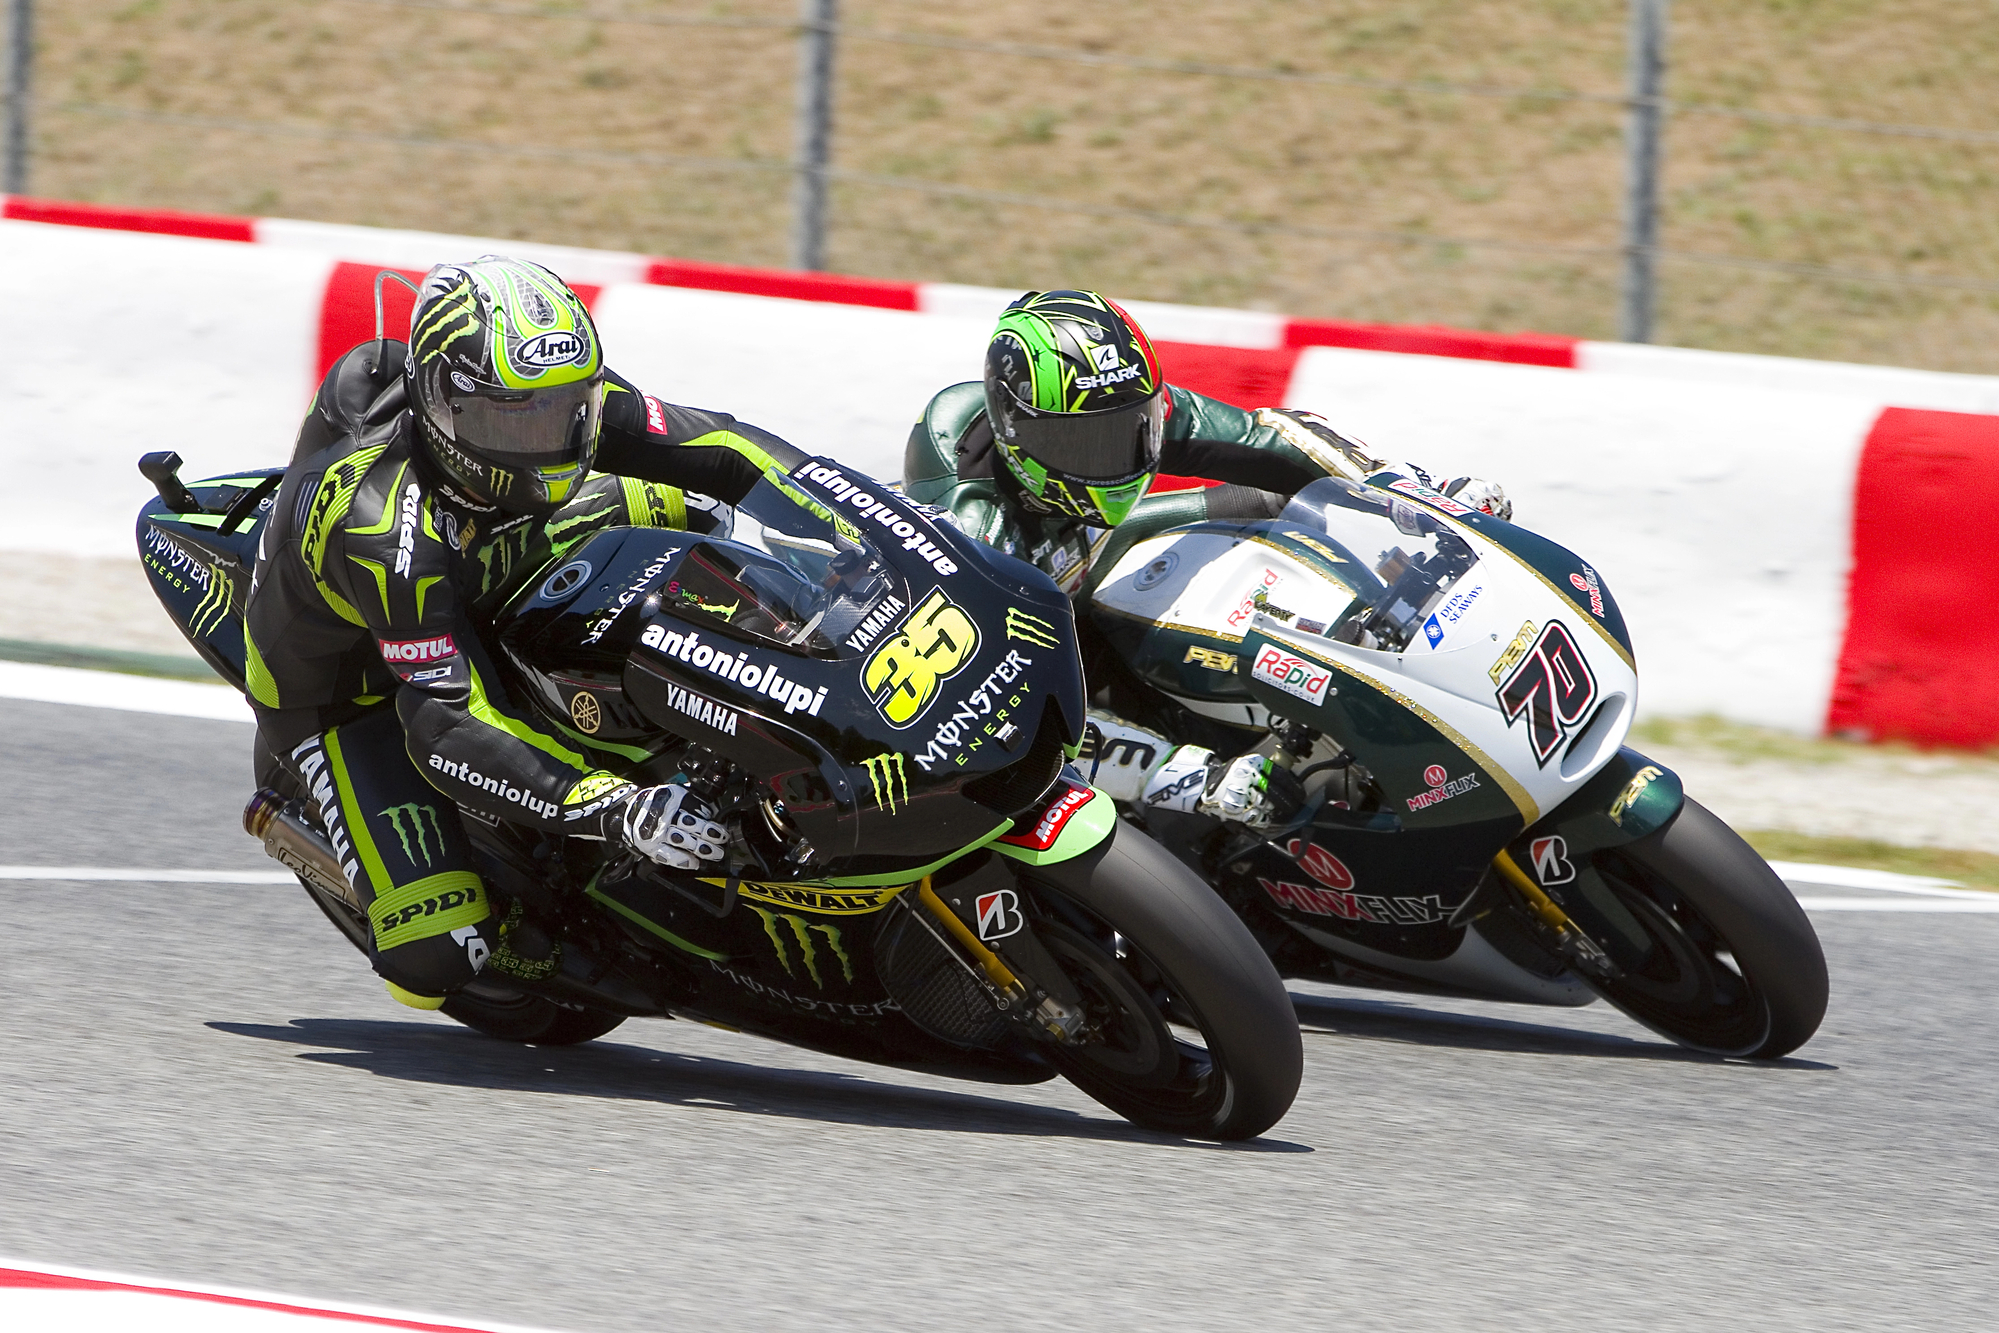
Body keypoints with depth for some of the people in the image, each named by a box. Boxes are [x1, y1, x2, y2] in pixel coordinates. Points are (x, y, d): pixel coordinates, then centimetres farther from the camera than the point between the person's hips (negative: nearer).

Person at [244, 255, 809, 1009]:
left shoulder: (550, 398, -24)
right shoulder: (384, 531, -42)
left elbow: (717, 445, -16)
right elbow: (447, 728, -45)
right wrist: (615, 811, -55)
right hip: (346, 693, -6)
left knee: (675, 503, 0)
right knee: (434, 962, -21)